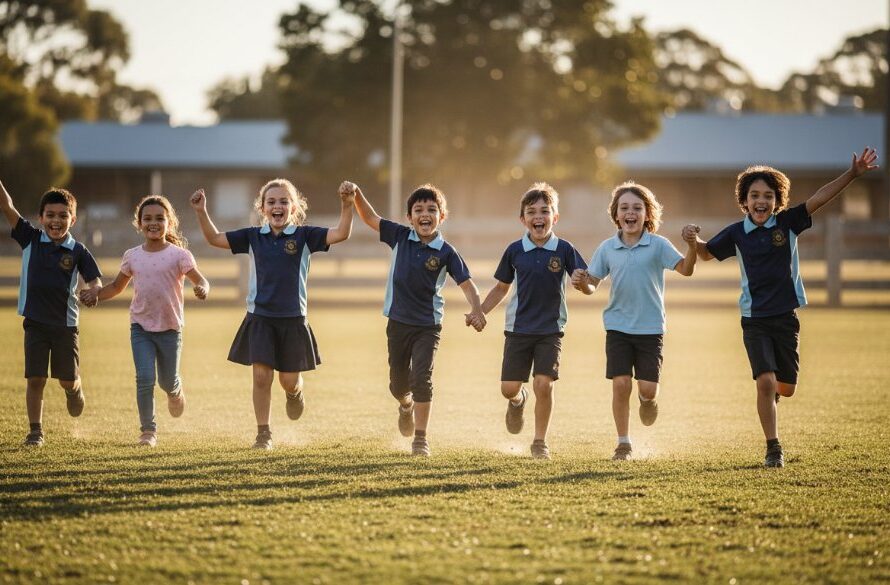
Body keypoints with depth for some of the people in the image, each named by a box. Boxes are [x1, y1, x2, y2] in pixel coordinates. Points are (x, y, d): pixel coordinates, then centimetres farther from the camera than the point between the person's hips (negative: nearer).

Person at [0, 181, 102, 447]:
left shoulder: (78, 251, -4)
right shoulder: (30, 238, -2)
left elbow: (95, 282, -4)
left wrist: (94, 293, -27)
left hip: (65, 324, 0)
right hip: (35, 322, 0)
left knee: (67, 379, 9)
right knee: (35, 379, -2)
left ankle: (75, 390, 45)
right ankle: (35, 431, 8)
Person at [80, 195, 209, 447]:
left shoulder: (178, 255, -7)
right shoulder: (132, 256, 3)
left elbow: (200, 280, -11)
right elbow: (117, 287, 15)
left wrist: (202, 288, -35)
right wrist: (95, 294, -2)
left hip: (170, 327, -1)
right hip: (141, 326, 1)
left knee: (168, 382, 10)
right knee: (144, 379, -11)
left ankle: (176, 392, 48)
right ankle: (148, 430, 0)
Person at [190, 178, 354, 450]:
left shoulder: (303, 236, -4)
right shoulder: (253, 237, 3)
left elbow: (341, 234, -15)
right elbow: (215, 238, 6)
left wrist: (347, 205, -30)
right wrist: (201, 212, -7)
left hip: (292, 318, -1)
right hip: (260, 317, 1)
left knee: (289, 380, 5)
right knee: (261, 376, -6)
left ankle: (294, 394, 43)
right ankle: (263, 434, 5)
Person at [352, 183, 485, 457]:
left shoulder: (446, 252, -9)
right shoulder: (400, 237, -2)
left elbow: (466, 284, -11)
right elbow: (370, 218, 5)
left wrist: (476, 310, -28)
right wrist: (356, 195, -10)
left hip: (428, 325, -3)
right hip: (398, 322, 3)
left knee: (422, 378, -14)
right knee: (399, 383, 13)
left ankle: (420, 439, -6)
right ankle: (406, 405, 49)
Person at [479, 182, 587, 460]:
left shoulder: (564, 250, -6)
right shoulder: (514, 250, -2)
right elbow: (501, 288, 10)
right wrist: (479, 313, 2)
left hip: (551, 330, -1)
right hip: (518, 329, 1)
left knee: (544, 384, -10)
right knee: (509, 388, 0)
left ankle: (540, 442, 8)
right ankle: (518, 401, 38)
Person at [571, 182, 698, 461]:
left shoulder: (658, 245, -4)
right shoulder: (607, 248, 2)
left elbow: (685, 269, -14)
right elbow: (592, 285, 7)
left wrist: (692, 245, -32)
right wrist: (581, 282, -16)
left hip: (651, 327, -1)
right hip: (618, 325, 1)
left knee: (647, 387, -6)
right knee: (620, 384, -6)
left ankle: (647, 399, 33)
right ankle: (623, 443, 8)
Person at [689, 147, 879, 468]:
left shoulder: (787, 223, -2)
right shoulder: (737, 233, -1)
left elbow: (819, 198, -13)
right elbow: (707, 252, 15)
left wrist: (853, 173, -23)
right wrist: (693, 240, -7)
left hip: (786, 317, 1)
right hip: (755, 320, -1)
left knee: (786, 388, 9)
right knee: (765, 383, -15)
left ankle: (772, 390, 47)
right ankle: (773, 448, -4)